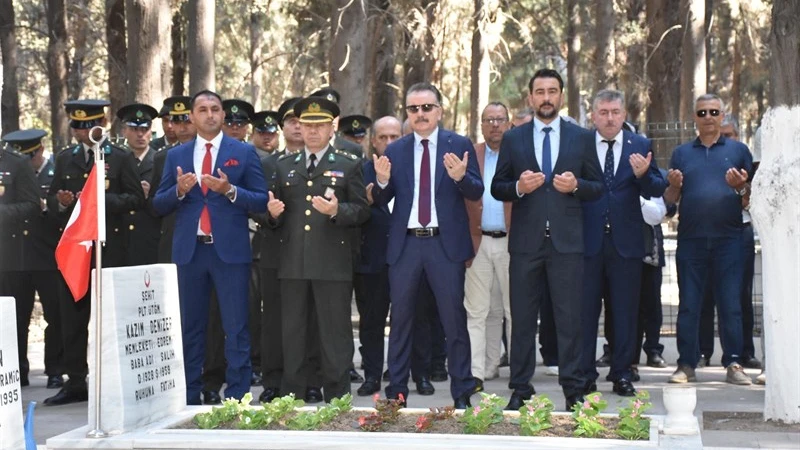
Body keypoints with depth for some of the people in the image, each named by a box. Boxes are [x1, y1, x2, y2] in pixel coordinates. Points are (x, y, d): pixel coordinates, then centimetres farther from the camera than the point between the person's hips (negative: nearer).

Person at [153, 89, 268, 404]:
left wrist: (230, 190, -17)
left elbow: (261, 201, -1)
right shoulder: (176, 156, 11)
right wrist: (179, 190, -12)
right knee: (190, 328, 9)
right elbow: (159, 205, 8)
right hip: (189, 251, 3)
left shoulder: (244, 152, 4)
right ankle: (190, 398, 16)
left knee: (236, 329, -2)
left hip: (230, 250, -3)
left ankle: (237, 398, 3)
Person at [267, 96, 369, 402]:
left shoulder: (348, 165, 6)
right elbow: (277, 211, 19)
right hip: (293, 262, 3)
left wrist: (337, 210, -19)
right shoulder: (284, 166, 16)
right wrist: (273, 212, -4)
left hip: (333, 264, -3)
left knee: (335, 331, 0)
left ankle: (336, 396, 8)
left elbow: (362, 211, 0)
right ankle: (291, 395, 17)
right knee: (293, 331, 8)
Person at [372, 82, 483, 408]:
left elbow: (476, 193, -4)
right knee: (400, 320, 8)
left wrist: (460, 176, -24)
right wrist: (382, 181, -16)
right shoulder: (395, 151, 8)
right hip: (405, 244, 2)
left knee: (454, 320, 2)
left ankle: (462, 393, 8)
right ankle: (396, 391, 16)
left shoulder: (459, 145, 2)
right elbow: (381, 201, 6)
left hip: (445, 244, -2)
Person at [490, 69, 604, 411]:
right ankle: (520, 389, 13)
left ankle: (574, 390, 7)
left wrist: (576, 185, -12)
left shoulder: (582, 138, 8)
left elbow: (598, 187, 8)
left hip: (566, 240, -1)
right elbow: (497, 188, 9)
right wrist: (518, 187, -11)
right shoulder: (513, 139, 9)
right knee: (522, 318, 5)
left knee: (569, 318, 0)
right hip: (526, 240, 1)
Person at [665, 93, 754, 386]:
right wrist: (674, 186, -10)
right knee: (688, 304, 2)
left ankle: (733, 364, 3)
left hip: (728, 238, -1)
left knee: (731, 303, -2)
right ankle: (686, 365, 6)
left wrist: (741, 188, -12)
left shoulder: (738, 150, 10)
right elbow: (670, 200, 12)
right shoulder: (682, 153, 14)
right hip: (691, 239, 1)